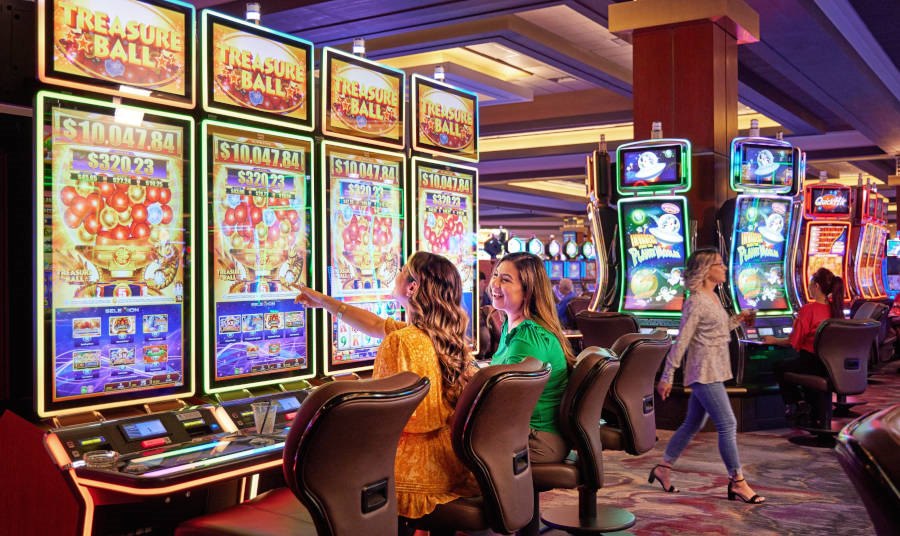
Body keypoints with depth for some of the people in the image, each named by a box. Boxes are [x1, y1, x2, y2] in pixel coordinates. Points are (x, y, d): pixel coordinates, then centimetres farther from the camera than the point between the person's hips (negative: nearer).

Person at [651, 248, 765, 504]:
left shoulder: (713, 297, 13)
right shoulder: (696, 302, -15)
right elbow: (681, 341, -16)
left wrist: (737, 319, 13)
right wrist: (667, 376, -15)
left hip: (713, 372, 10)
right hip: (704, 372, -10)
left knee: (692, 425, 15)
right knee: (728, 425, -6)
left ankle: (663, 468, 26)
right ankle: (737, 482, 3)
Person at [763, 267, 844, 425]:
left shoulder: (808, 310, -17)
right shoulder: (835, 308, 1)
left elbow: (793, 341, -12)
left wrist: (773, 340, 6)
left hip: (812, 362, -6)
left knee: (779, 367, 19)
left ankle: (794, 404, 16)